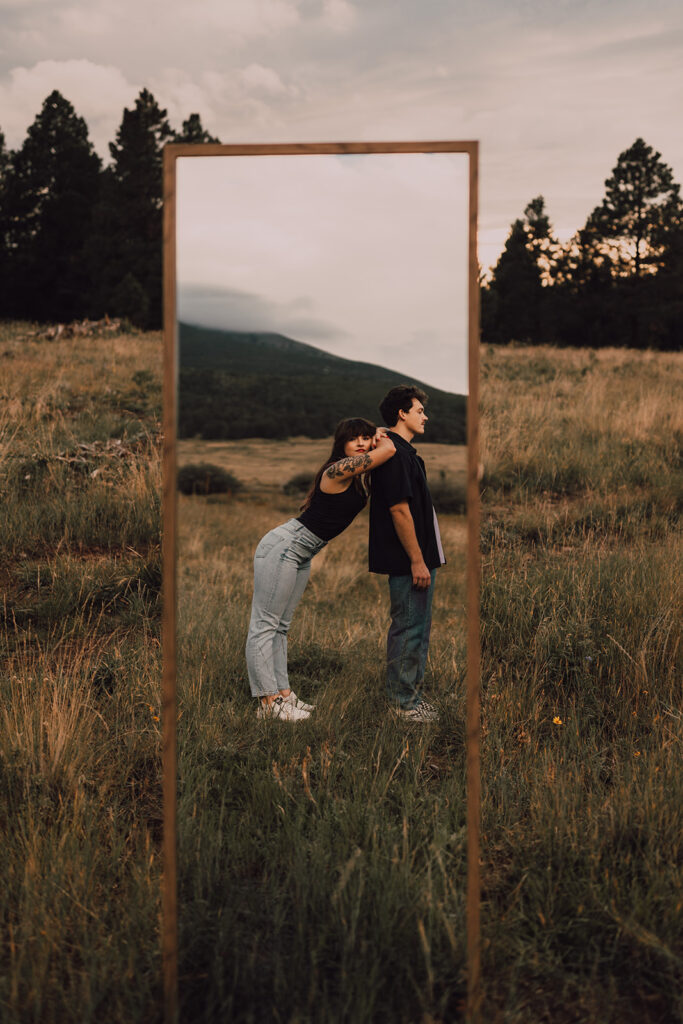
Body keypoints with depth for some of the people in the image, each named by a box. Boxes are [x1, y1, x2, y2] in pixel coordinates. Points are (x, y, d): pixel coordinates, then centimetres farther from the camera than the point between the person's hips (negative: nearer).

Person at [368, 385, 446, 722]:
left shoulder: (403, 451, 17)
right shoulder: (395, 452, -16)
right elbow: (399, 509, -21)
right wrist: (417, 560, -20)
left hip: (420, 556, 11)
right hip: (409, 559, -11)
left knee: (417, 628, 16)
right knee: (409, 629, -3)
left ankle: (411, 694, 25)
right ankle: (403, 701, 6)